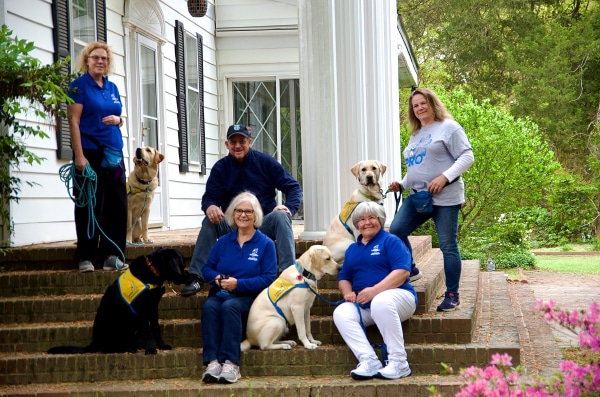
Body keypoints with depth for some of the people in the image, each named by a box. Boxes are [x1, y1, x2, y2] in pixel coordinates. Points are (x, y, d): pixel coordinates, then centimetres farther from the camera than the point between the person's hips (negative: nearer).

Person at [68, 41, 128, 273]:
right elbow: (74, 121, -9)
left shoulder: (112, 88, 14)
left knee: (117, 205, 4)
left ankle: (111, 255, 10)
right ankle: (85, 257, 3)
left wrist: (117, 120, -4)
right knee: (90, 206, -3)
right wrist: (79, 155, -17)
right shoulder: (79, 85, -3)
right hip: (90, 152, -6)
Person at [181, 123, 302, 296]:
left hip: (264, 226, -1)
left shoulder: (265, 162, 2)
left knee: (280, 216, -31)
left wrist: (289, 207, -22)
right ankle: (195, 277, -30)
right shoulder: (220, 168, 5)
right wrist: (210, 207, -27)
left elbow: (293, 187, 0)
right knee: (209, 221, -25)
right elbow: (209, 197, 0)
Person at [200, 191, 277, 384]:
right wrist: (216, 278, -9)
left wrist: (238, 284, -16)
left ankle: (231, 362, -42)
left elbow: (268, 278, -5)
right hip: (221, 293, 3)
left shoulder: (265, 244, 4)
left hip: (249, 297, -3)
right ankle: (212, 361, -42)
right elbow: (207, 268, 15)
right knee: (209, 307, -32)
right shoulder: (223, 242, 16)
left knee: (230, 306, -37)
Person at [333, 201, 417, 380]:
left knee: (380, 302, -40)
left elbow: (402, 272, -12)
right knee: (340, 313, -25)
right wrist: (347, 292, -1)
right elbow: (344, 278, 24)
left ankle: (399, 363, -36)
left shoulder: (391, 241, 2)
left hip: (396, 295, -6)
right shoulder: (352, 249, 22)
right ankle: (369, 361, -36)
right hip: (363, 305, 6)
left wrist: (375, 290, -22)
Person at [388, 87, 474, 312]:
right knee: (395, 231, -10)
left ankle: (452, 295, 7)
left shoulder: (448, 127, -3)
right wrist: (401, 184, 9)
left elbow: (467, 156, -10)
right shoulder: (415, 135, 19)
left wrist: (445, 177, -21)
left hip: (445, 198, -7)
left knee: (448, 246, -2)